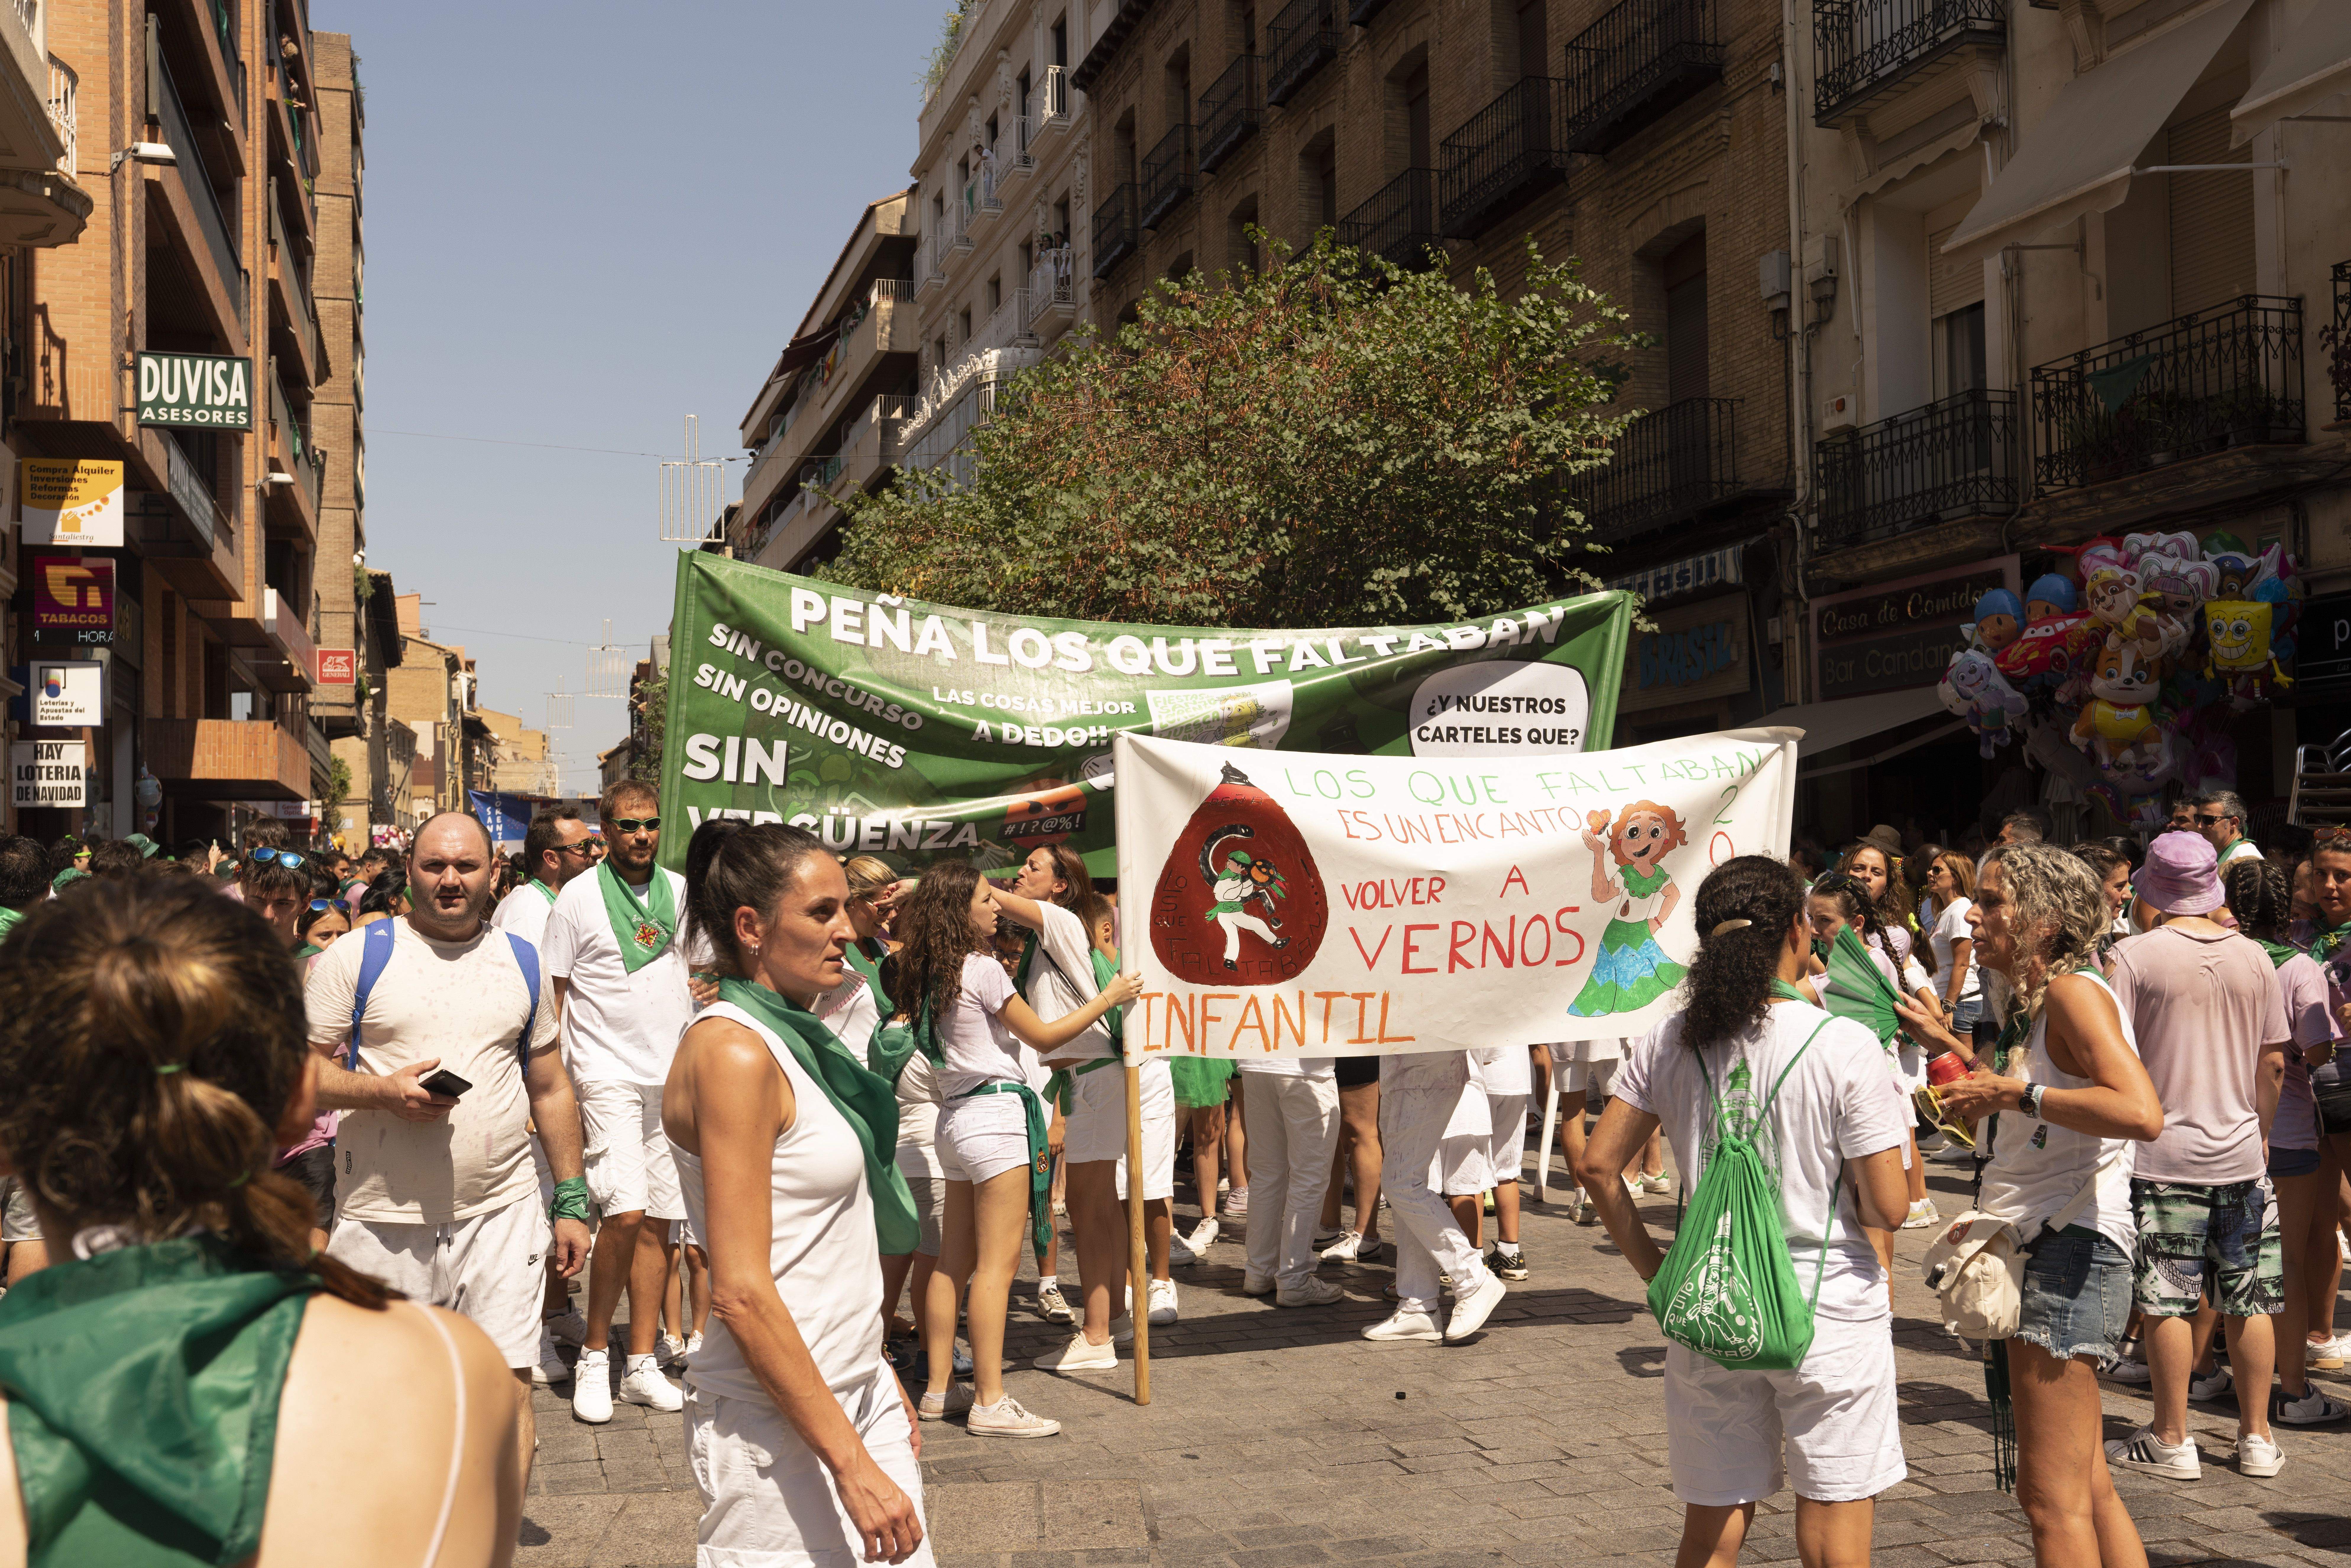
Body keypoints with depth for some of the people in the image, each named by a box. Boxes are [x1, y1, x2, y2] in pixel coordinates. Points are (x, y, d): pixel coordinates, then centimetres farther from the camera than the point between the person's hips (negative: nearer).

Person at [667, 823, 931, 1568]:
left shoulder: (798, 1038, 11)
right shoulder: (733, 1053, -17)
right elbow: (740, 1292, -22)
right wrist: (850, 1462, -22)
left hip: (853, 1388, 9)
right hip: (777, 1421, -8)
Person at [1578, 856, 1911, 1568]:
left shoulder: (1671, 1043, -2)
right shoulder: (1844, 1047, -14)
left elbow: (1596, 1164, 2)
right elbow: (1887, 1208, -13)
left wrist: (1651, 1263, 10)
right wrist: (1834, 1192, 8)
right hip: (1827, 1305, -4)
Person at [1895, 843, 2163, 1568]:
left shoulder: (2075, 991, -15)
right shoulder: (2036, 1002, 15)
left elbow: (2141, 1113, -31)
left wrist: (2014, 1093, -23)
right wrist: (1948, 1043, 25)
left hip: (2071, 1249, -11)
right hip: (2039, 1250, 11)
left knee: (2054, 1502, -6)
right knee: (2087, 1488, 18)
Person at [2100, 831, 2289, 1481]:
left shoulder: (2135, 955, -10)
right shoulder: (2254, 959, 3)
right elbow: (2274, 1065, 9)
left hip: (2162, 1153, -4)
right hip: (2240, 1153, 4)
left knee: (2166, 1303, 2)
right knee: (2250, 1303, 11)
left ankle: (2172, 1440, 8)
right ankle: (2257, 1437, 18)